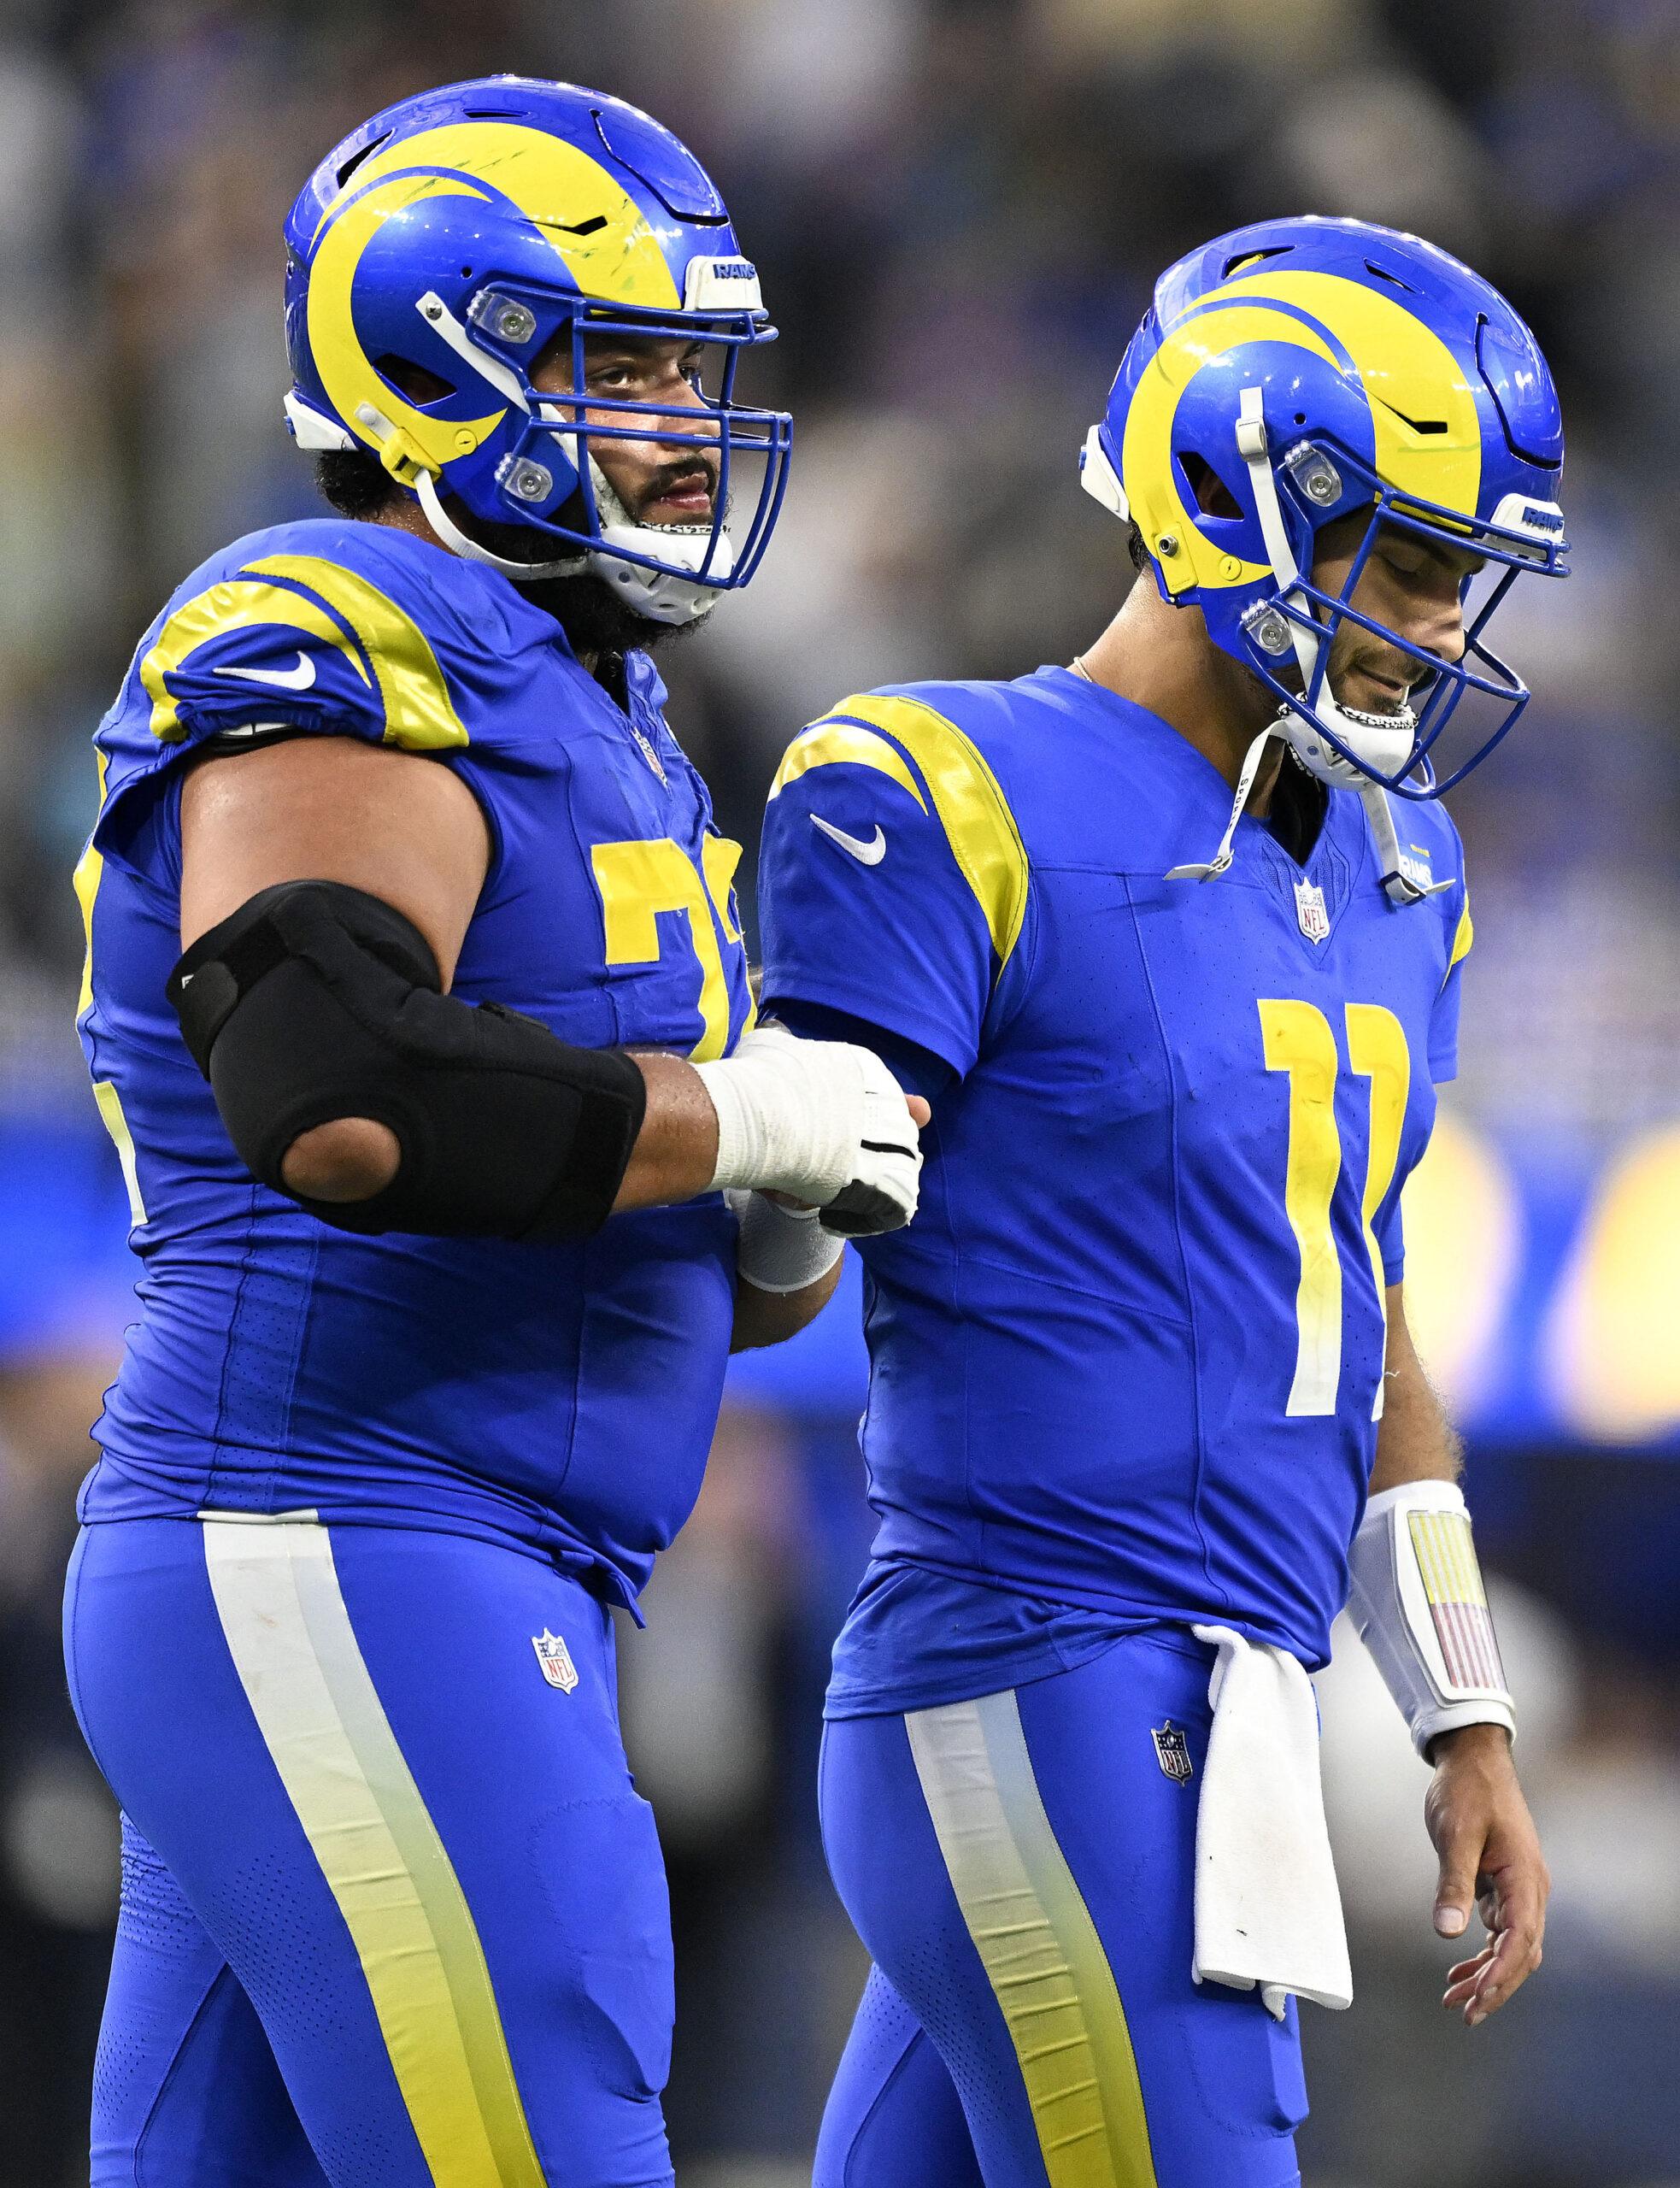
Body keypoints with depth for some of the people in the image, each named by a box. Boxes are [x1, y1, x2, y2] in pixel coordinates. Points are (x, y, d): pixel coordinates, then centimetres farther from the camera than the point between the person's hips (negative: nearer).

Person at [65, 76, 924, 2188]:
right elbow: (345, 1093, -27)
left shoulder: (577, 718, 21)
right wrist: (744, 1116, -14)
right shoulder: (334, 656, -10)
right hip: (346, 1598, -10)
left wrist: (791, 1221, 4)